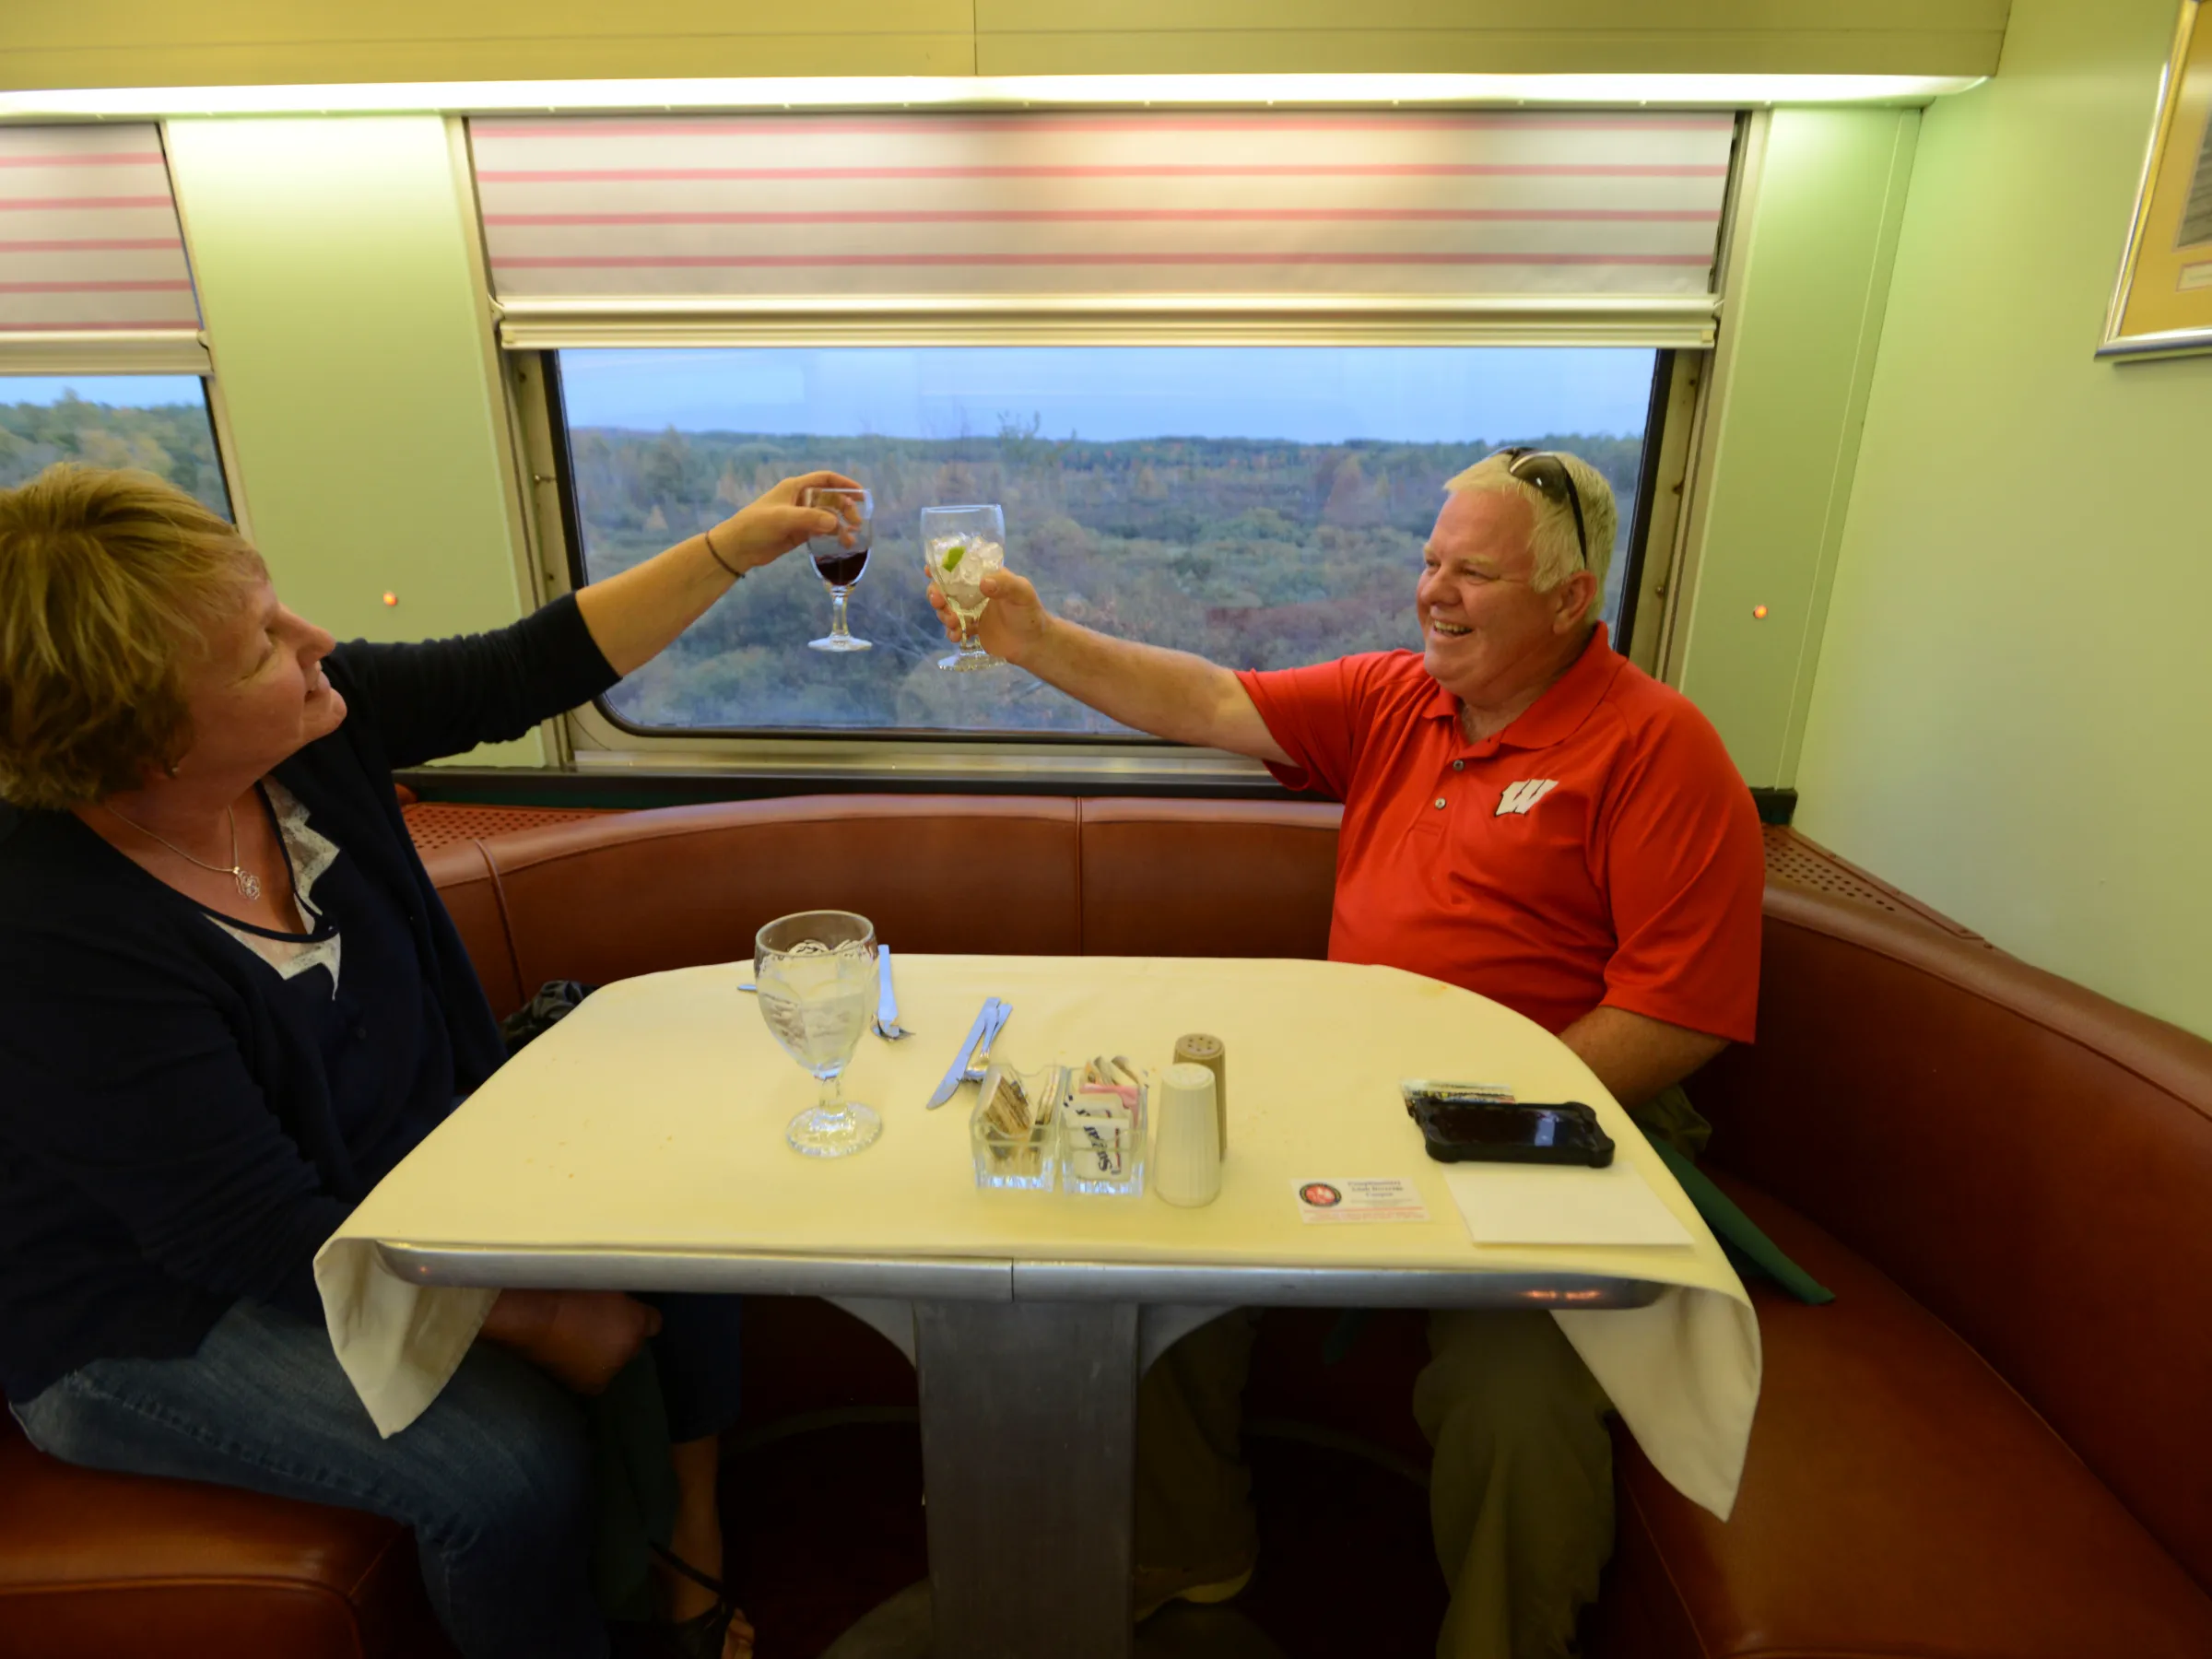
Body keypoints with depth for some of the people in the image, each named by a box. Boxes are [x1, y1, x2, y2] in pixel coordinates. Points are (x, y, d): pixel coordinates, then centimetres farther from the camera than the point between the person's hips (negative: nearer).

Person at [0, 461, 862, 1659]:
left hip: (400, 1170, 7)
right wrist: (533, 1318, -22)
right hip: (156, 1322, -7)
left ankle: (695, 1545, 18)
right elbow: (267, 1236, -27)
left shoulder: (308, 722, -13)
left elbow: (524, 673, -5)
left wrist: (733, 547, -8)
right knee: (513, 1463, -25)